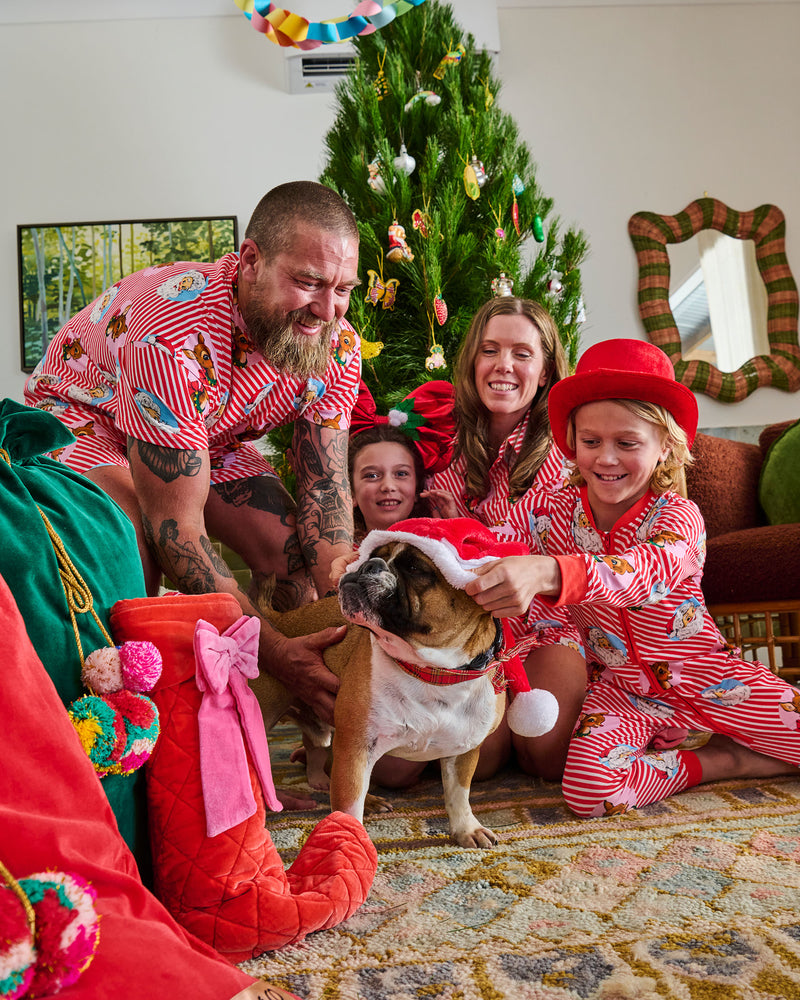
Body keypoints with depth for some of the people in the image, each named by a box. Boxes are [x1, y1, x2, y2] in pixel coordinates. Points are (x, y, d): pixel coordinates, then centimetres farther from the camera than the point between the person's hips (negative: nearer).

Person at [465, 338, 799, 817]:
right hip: (621, 691, 2)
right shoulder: (552, 508, -6)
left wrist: (547, 573, -61)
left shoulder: (678, 516, -18)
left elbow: (651, 568, -41)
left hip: (706, 678, -1)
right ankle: (721, 761, -3)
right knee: (587, 787, -28)